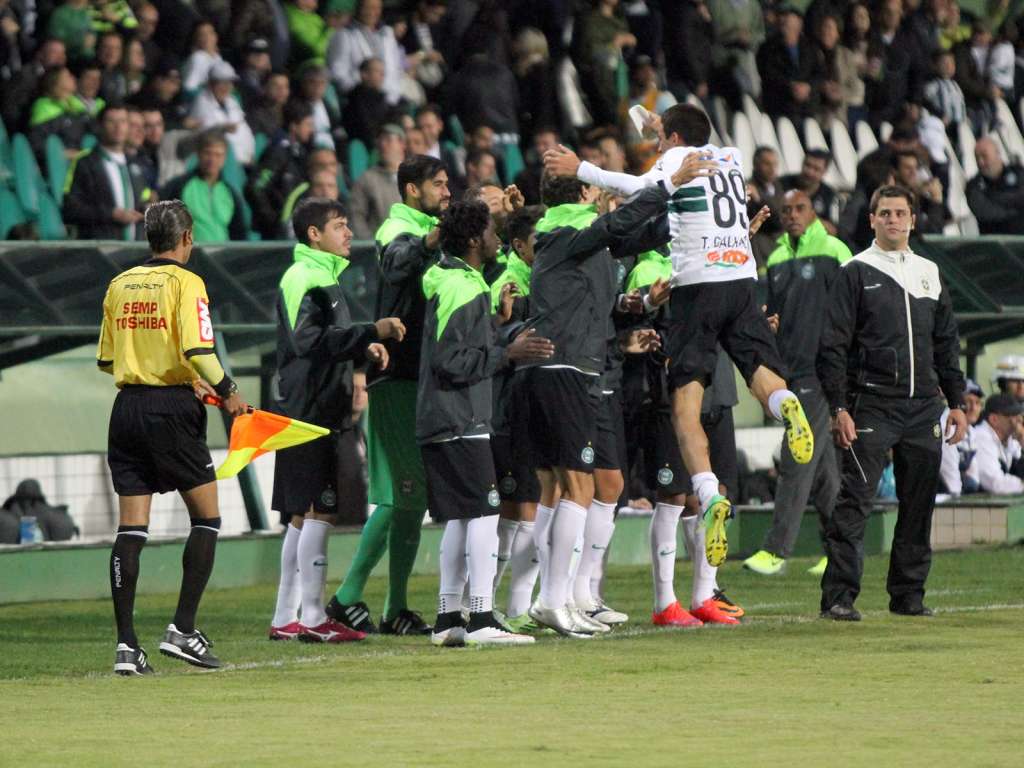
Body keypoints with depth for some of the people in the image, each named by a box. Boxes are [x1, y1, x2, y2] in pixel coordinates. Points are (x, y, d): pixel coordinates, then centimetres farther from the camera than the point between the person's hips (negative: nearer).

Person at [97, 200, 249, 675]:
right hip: (172, 410, -5)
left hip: (127, 406, 5)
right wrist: (227, 392, -2)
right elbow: (198, 352, -19)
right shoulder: (185, 283, -7)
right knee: (207, 517, 7)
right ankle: (182, 630, -2)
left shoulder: (120, 285, 11)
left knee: (130, 528, 3)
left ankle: (126, 644, -2)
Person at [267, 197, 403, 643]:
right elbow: (310, 341, -22)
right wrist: (372, 332, -23)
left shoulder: (324, 277, 21)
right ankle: (312, 618, -10)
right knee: (318, 511, -10)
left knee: (302, 515, 11)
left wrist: (365, 350, 10)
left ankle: (285, 618, 14)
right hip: (307, 413, -10)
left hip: (319, 413, 10)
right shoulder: (304, 279, -11)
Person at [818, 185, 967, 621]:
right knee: (855, 503, -11)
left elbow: (946, 344, 21)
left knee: (919, 504, 7)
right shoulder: (856, 273, 1)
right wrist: (838, 408, -11)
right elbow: (833, 346, -3)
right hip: (872, 406, -5)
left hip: (923, 407, 5)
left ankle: (908, 594, 15)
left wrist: (956, 402, 14)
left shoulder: (928, 273, 16)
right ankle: (838, 597, -13)